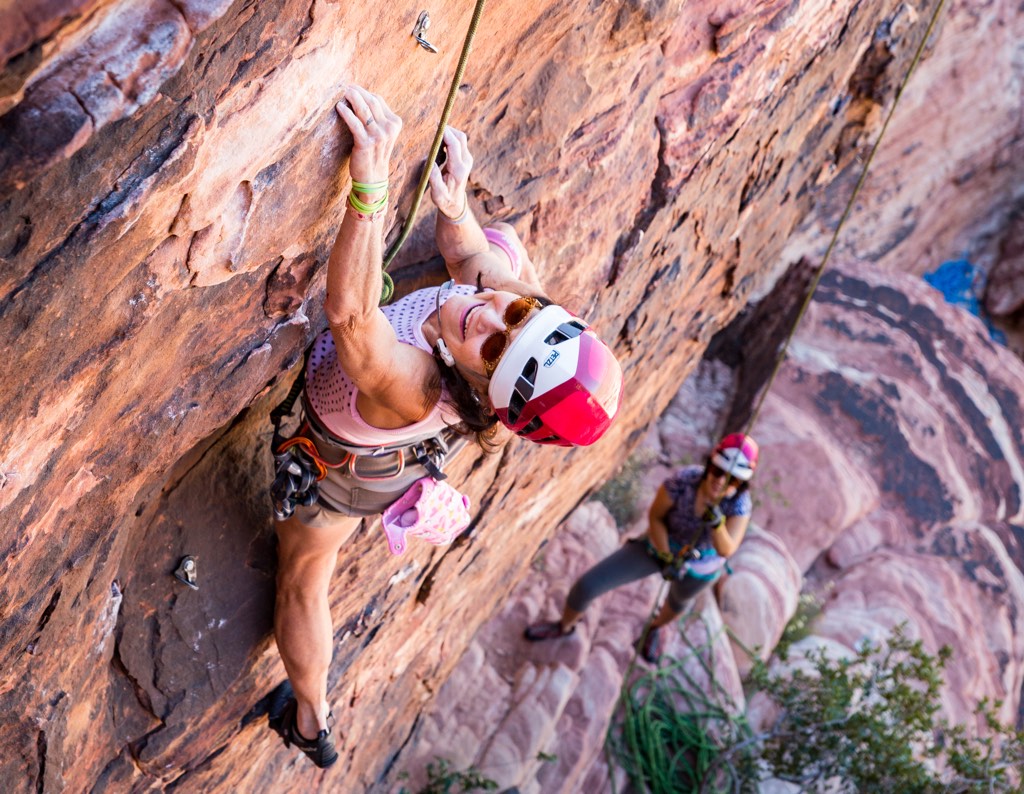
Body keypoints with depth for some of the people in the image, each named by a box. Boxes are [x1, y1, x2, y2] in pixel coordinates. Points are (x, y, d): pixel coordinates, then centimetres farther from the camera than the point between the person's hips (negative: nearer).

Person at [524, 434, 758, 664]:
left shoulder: (740, 503, -32)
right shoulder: (684, 479, -34)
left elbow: (726, 550, -39)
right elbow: (655, 516, -18)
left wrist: (717, 521, -57)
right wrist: (666, 558, -22)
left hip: (699, 565, 1)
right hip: (662, 545, 0)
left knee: (678, 599, 34)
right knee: (587, 585, -4)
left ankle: (656, 627, 72)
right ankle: (564, 626, 30)